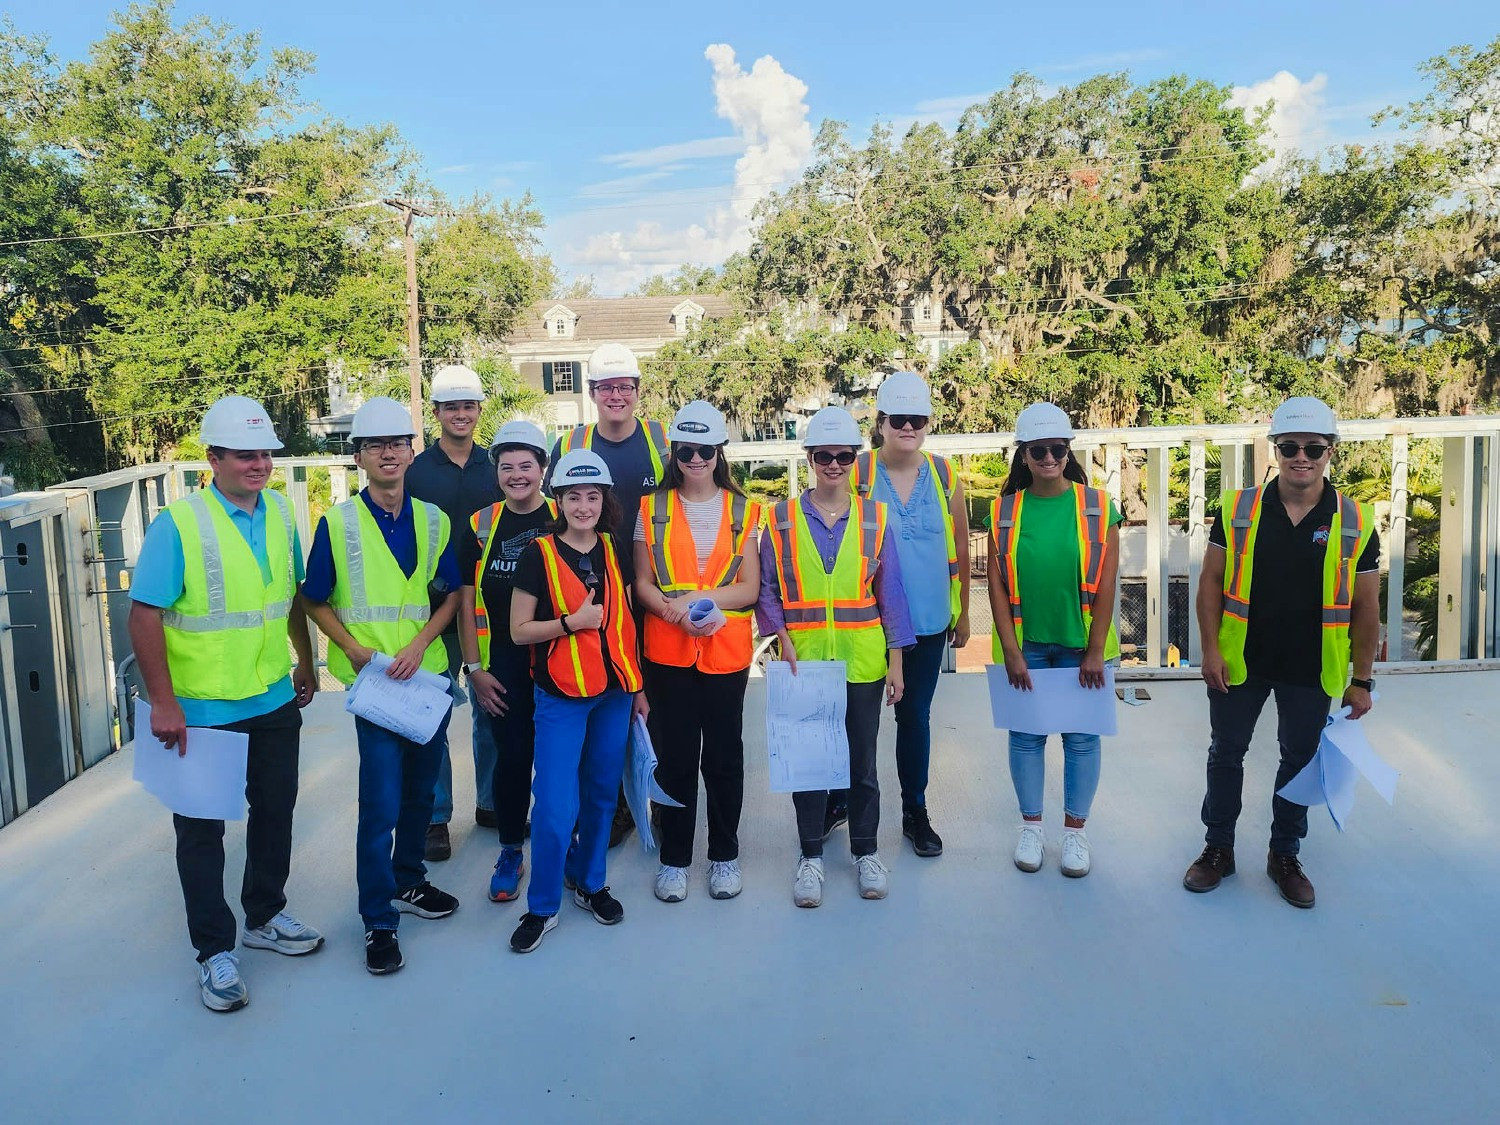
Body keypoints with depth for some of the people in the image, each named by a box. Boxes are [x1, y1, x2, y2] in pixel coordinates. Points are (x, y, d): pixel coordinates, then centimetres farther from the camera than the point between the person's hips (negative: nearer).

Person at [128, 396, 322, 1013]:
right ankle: (215, 951, 22)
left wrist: (306, 661, 17)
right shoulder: (178, 523, -17)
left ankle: (265, 916, 38)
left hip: (275, 702, 6)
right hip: (202, 711, -6)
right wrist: (163, 704, -19)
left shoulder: (280, 512, 2)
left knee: (274, 812, 18)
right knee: (202, 829, 8)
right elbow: (145, 615, -17)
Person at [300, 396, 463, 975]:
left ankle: (408, 882, 37)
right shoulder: (337, 523, -6)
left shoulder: (433, 520, 3)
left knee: (421, 789, 17)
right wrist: (354, 649, -12)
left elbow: (451, 594, 7)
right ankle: (378, 922, 9)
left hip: (428, 672, 4)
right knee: (381, 803, -4)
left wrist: (420, 643, -9)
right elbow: (316, 601, 1)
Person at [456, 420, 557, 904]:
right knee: (512, 756, 3)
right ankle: (511, 852, 19)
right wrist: (474, 667, -1)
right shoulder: (480, 526, 3)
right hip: (503, 664, 1)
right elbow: (466, 600, 4)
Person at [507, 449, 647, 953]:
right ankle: (542, 907, 10)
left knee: (602, 794, 12)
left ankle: (589, 882, 31)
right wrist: (572, 621, -18)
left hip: (613, 693, 4)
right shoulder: (538, 553, -5)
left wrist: (637, 685, 14)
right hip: (561, 696, -4)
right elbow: (518, 630, -5)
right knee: (556, 806, -7)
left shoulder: (615, 550, 7)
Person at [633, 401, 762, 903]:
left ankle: (724, 854, 23)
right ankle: (674, 858, 19)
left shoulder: (743, 511, 4)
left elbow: (750, 588, 0)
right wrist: (677, 613, -16)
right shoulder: (653, 508, 5)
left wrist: (699, 597, -16)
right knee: (674, 755, 4)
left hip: (727, 650, 0)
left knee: (724, 754, 8)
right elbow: (643, 585, 3)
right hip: (668, 651, 0)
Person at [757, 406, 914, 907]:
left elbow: (890, 592, 3)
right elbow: (766, 588, 2)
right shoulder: (782, 519, 0)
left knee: (862, 759, 10)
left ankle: (865, 852, 28)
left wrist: (896, 660, 0)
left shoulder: (874, 517, 2)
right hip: (802, 661, 0)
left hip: (862, 660, 1)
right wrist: (782, 637, -13)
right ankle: (811, 856, 24)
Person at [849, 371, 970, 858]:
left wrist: (962, 613, 12)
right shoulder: (857, 473, -7)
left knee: (915, 715, 12)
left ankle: (915, 812, 26)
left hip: (928, 622, 2)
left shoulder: (944, 476, 1)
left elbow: (960, 549, 9)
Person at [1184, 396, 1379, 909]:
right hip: (1239, 664, 0)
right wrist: (1211, 649, -9)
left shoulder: (1356, 522, -5)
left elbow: (1365, 608, 0)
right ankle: (1218, 849, 29)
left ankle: (1285, 855, 32)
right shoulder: (1237, 510, -6)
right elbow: (1211, 582, -1)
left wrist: (1361, 680, 0)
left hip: (1312, 673, 0)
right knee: (1225, 755, 12)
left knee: (1300, 762, 14)